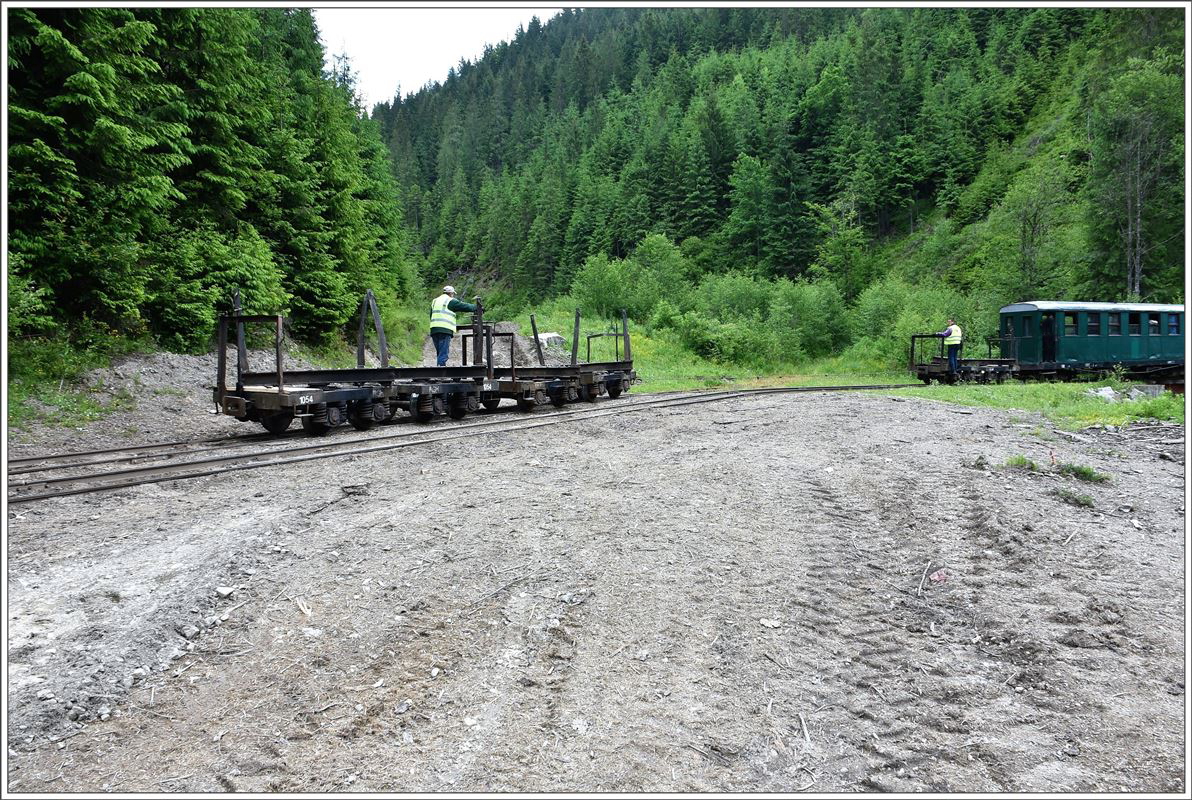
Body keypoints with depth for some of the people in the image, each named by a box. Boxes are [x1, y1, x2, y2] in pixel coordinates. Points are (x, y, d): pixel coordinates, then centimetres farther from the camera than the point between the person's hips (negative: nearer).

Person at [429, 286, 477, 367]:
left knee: (439, 353, 13)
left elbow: (431, 316, 26)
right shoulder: (451, 301, 1)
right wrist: (477, 308, 20)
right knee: (443, 353, -10)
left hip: (434, 329, 7)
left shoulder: (435, 301, 23)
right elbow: (465, 306, 5)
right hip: (445, 329, -7)